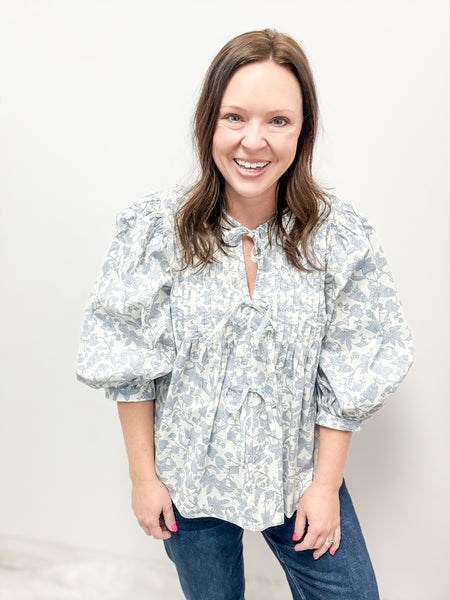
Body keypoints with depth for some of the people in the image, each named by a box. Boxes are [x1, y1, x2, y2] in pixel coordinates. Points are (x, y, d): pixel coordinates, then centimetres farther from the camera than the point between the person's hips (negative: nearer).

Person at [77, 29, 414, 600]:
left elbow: (347, 377, -7)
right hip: (190, 482, 0)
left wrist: (326, 485, -5)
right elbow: (129, 368, -9)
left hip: (300, 476, 1)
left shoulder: (341, 238, -13)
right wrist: (143, 476, -5)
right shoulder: (156, 230, -15)